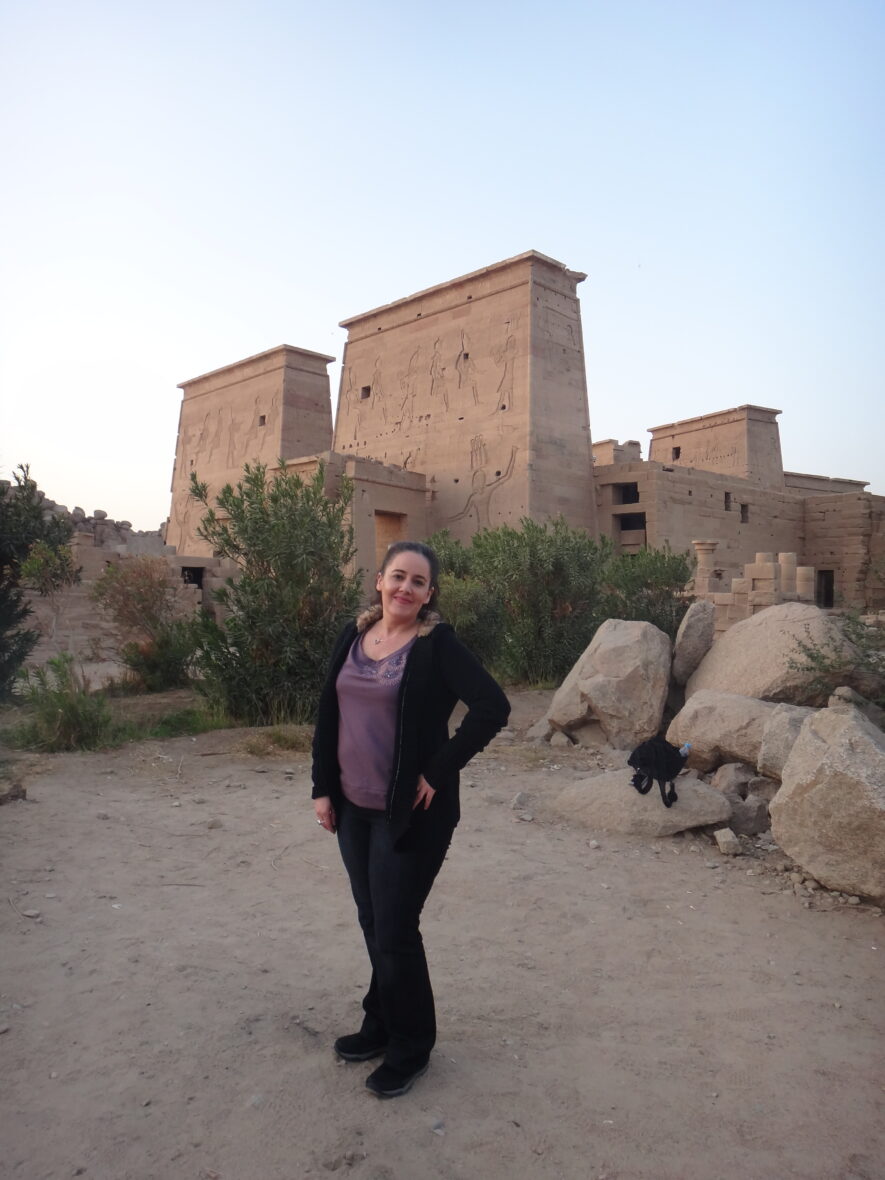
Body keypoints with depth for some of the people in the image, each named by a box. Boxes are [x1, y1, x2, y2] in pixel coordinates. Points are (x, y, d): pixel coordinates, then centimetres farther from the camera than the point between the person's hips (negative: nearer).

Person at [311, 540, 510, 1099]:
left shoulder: (437, 643, -14)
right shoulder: (354, 635, 3)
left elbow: (493, 707, -21)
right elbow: (328, 713, 8)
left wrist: (439, 772, -19)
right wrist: (324, 787, 5)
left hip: (410, 813, -6)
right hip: (354, 807, 6)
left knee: (395, 932, 4)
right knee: (373, 923, 20)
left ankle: (411, 1049, 27)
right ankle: (381, 1025, 41)